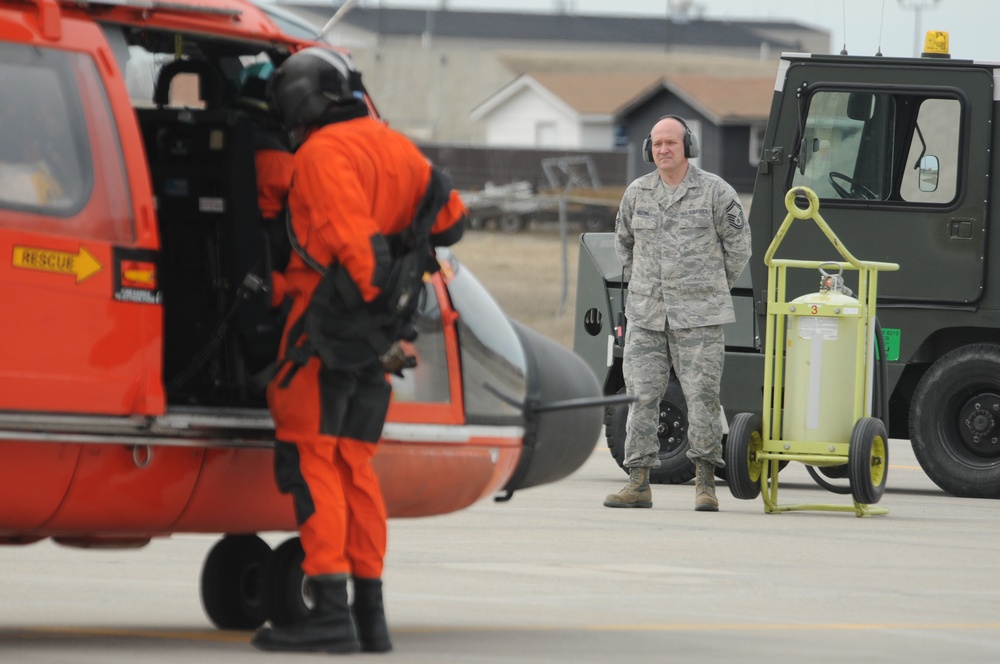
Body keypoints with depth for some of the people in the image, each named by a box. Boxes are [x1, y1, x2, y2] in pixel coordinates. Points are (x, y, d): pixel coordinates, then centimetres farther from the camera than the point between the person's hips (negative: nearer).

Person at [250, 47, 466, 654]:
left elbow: (350, 235, -22)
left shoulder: (323, 153, -11)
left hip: (329, 322, -8)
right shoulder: (397, 149, 14)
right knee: (354, 464, 12)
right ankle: (370, 614, 10)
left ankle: (330, 611, -15)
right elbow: (450, 219, 20)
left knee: (308, 460, -7)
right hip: (379, 334, 8)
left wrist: (371, 291, -21)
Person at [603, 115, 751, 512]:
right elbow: (624, 241, 27)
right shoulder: (637, 193, 10)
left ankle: (705, 483, 2)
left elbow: (738, 244, 6)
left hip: (698, 316, -4)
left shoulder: (714, 191, -1)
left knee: (702, 396, -6)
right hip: (646, 316, 4)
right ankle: (638, 483, 0)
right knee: (641, 395, -2)